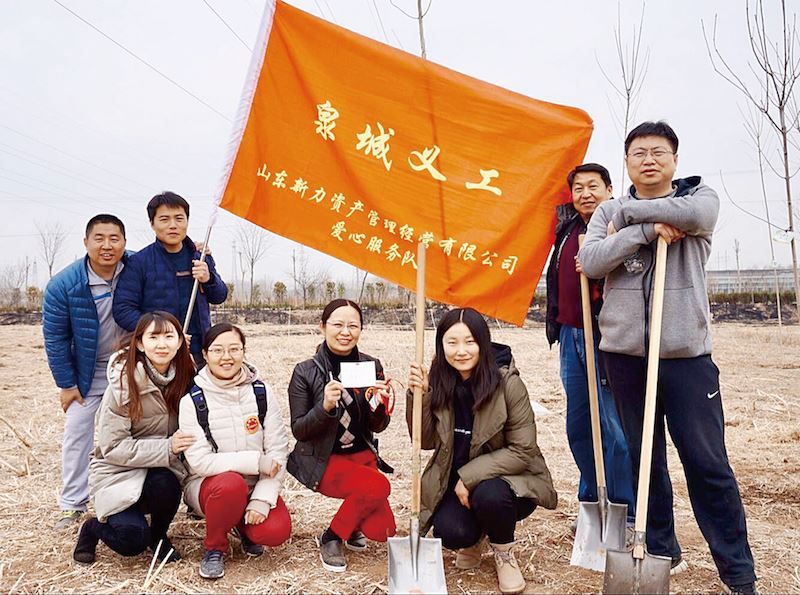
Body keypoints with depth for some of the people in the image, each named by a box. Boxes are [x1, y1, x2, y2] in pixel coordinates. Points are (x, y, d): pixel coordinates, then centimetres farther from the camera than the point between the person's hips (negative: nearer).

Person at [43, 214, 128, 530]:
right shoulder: (62, 285, -18)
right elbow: (54, 338, -9)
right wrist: (66, 384, -6)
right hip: (86, 373, -1)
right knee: (77, 435, 1)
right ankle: (72, 504, 16)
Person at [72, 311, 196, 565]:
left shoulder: (185, 378, -6)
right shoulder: (123, 382, -19)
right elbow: (113, 447, -18)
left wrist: (178, 445, -11)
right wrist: (167, 447, -27)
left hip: (160, 470, 4)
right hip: (118, 471, -3)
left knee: (165, 485, -31)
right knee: (132, 541, -24)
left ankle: (158, 535, 1)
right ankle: (94, 528, 11)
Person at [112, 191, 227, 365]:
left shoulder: (201, 256, 9)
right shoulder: (139, 262, -4)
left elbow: (219, 297, 14)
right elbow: (123, 309, -8)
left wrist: (208, 279, -9)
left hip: (199, 354, 4)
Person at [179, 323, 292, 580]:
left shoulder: (261, 392, -4)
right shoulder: (192, 401, -11)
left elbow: (278, 449, -7)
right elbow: (200, 462, -17)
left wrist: (262, 499, -18)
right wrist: (257, 461, -22)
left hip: (256, 484, 2)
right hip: (208, 484, -2)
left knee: (277, 531, -25)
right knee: (232, 483, -36)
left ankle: (244, 523, 12)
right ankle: (214, 548, -5)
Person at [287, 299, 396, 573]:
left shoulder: (371, 366, -2)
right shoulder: (305, 372, -12)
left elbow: (378, 427, 1)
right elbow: (298, 430, -11)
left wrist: (380, 405, -21)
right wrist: (324, 406, -29)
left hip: (362, 455, 4)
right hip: (322, 460, -4)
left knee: (381, 530, -13)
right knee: (378, 486, -29)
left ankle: (352, 524, 25)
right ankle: (330, 538, -2)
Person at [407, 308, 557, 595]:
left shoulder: (508, 383, -20)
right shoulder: (438, 382, -8)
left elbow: (522, 451, -17)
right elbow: (427, 441, -3)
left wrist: (470, 476, -22)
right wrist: (419, 396, -18)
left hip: (507, 478, -2)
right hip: (454, 483, 3)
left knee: (489, 495, -35)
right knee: (451, 534, -24)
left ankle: (504, 553, 1)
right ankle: (474, 537, 16)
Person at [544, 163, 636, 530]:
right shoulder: (567, 226, 13)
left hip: (605, 337, -7)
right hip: (571, 336, 8)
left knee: (616, 428, -4)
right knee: (578, 428, 15)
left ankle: (625, 516, 10)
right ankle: (591, 503, 30)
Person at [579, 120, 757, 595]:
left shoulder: (701, 198, 7)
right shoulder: (608, 212, 11)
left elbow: (693, 213, -18)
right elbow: (591, 261, -6)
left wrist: (626, 214, -7)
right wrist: (646, 229, -15)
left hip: (686, 351, -2)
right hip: (625, 351, 2)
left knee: (707, 462, 0)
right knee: (645, 458, 11)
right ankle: (662, 551, 26)